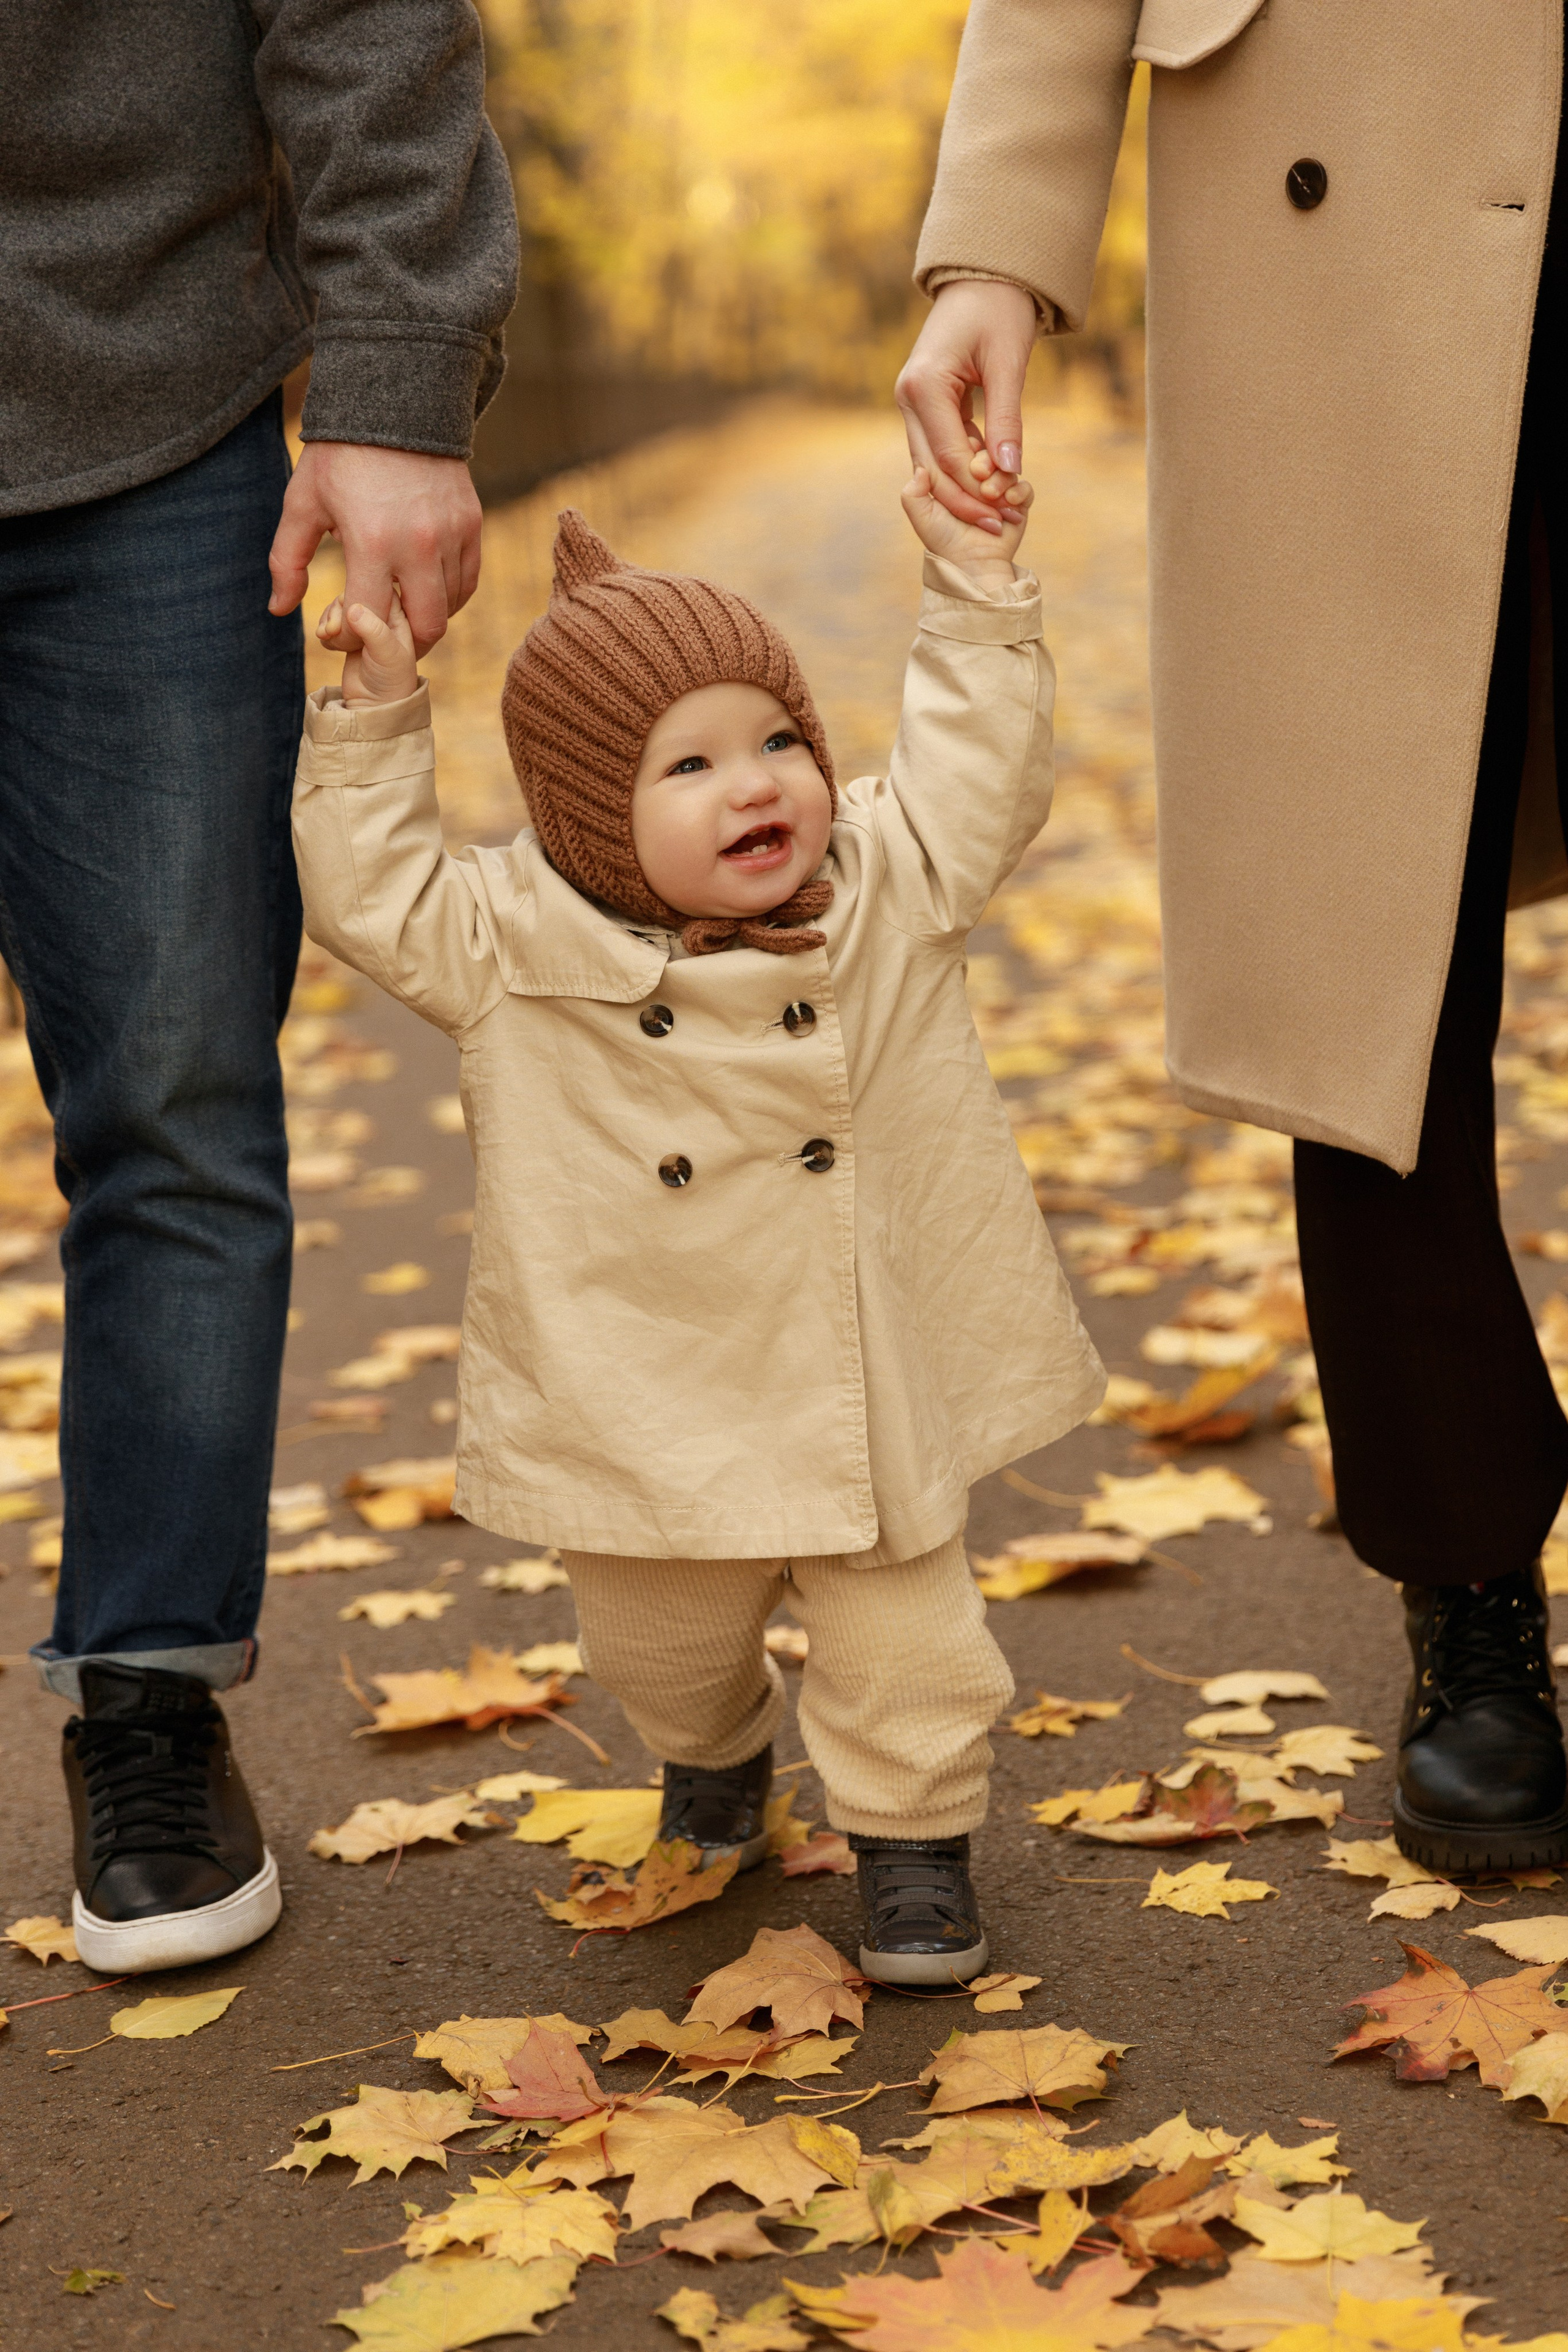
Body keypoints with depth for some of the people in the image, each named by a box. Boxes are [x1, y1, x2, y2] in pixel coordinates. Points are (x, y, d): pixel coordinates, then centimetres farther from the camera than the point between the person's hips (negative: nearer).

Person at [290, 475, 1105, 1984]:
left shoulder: (888, 885, -5)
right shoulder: (516, 945, -10)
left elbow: (978, 783, 4)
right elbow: (374, 898, -6)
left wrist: (976, 597, 0)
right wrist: (372, 725, -13)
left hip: (873, 1393, 0)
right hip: (646, 1408, 0)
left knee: (900, 1646, 5)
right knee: (660, 1645, 20)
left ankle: (914, 1838, 29)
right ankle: (716, 1754, 53)